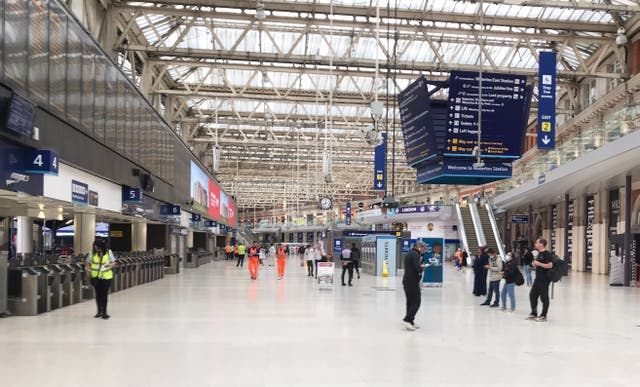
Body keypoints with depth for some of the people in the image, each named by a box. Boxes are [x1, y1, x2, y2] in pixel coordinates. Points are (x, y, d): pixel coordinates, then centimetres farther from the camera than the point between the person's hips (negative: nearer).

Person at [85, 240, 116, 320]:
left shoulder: (108, 252, -4)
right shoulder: (92, 253, -2)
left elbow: (114, 262, 4)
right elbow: (87, 262, 8)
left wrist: (111, 265, -18)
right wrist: (87, 268, -13)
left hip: (106, 276, -1)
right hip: (96, 276, 1)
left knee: (104, 294, 0)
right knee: (98, 294, 8)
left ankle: (104, 312, 9)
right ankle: (99, 311, 22)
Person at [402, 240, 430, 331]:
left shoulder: (409, 253, 18)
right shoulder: (415, 254, -14)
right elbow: (418, 268, -22)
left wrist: (421, 266, 8)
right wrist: (422, 267, -2)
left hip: (406, 281, 10)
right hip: (413, 282, -10)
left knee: (410, 302, 11)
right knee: (416, 302, -6)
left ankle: (410, 323, 12)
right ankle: (407, 320, -12)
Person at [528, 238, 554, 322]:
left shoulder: (547, 254, -13)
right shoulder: (539, 253, 14)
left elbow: (550, 265, -23)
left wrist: (538, 264, -20)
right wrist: (534, 264, 5)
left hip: (544, 279, -9)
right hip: (538, 278, 9)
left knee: (544, 297, 0)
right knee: (532, 295, 12)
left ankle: (543, 316, 9)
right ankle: (534, 313, 23)